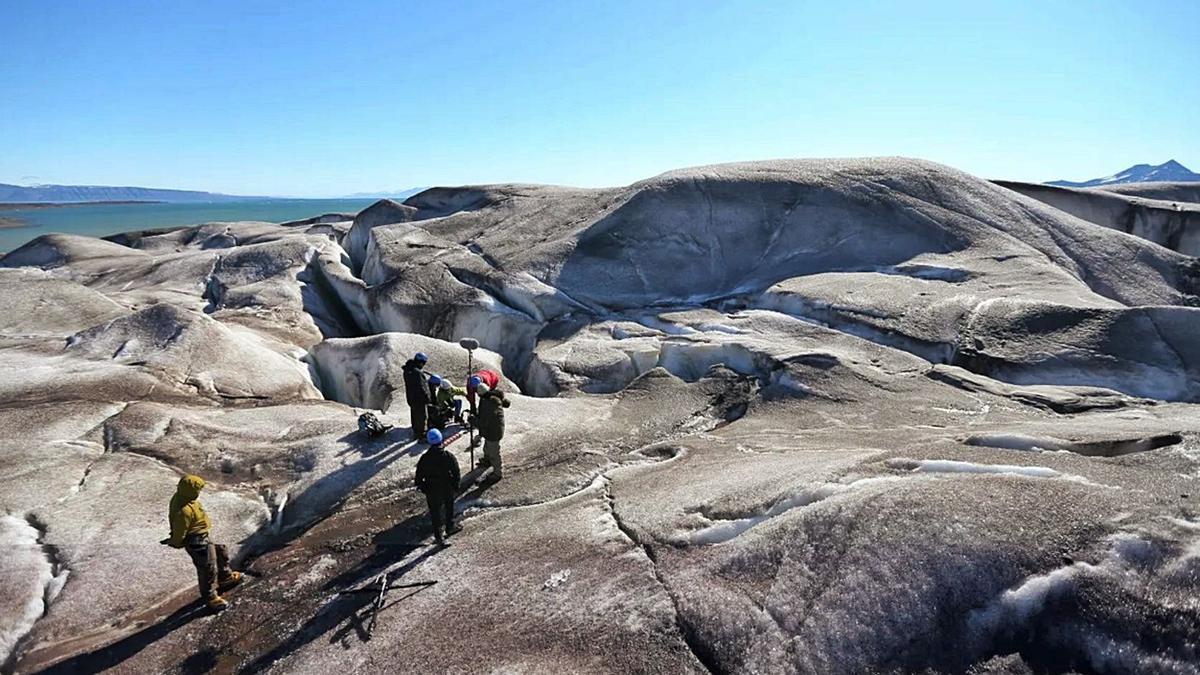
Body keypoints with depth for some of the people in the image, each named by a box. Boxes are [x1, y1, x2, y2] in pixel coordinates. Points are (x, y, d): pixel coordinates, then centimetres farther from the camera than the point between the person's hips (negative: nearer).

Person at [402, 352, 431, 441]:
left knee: (414, 415, 21)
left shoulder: (407, 370, 2)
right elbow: (421, 387, -25)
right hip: (419, 399, -9)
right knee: (421, 417, 3)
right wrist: (427, 398, -15)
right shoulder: (417, 373, -27)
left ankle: (415, 433, 35)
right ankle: (421, 435, 10)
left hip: (411, 398, 9)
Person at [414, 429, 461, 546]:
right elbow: (456, 474, -9)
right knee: (449, 508, 26)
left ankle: (439, 537, 17)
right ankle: (450, 526, 43)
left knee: (435, 513, 13)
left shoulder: (424, 459, -17)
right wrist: (456, 488, 5)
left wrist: (420, 486, 10)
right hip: (448, 489, 1)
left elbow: (419, 476, -9)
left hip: (432, 491, -1)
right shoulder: (449, 457, -17)